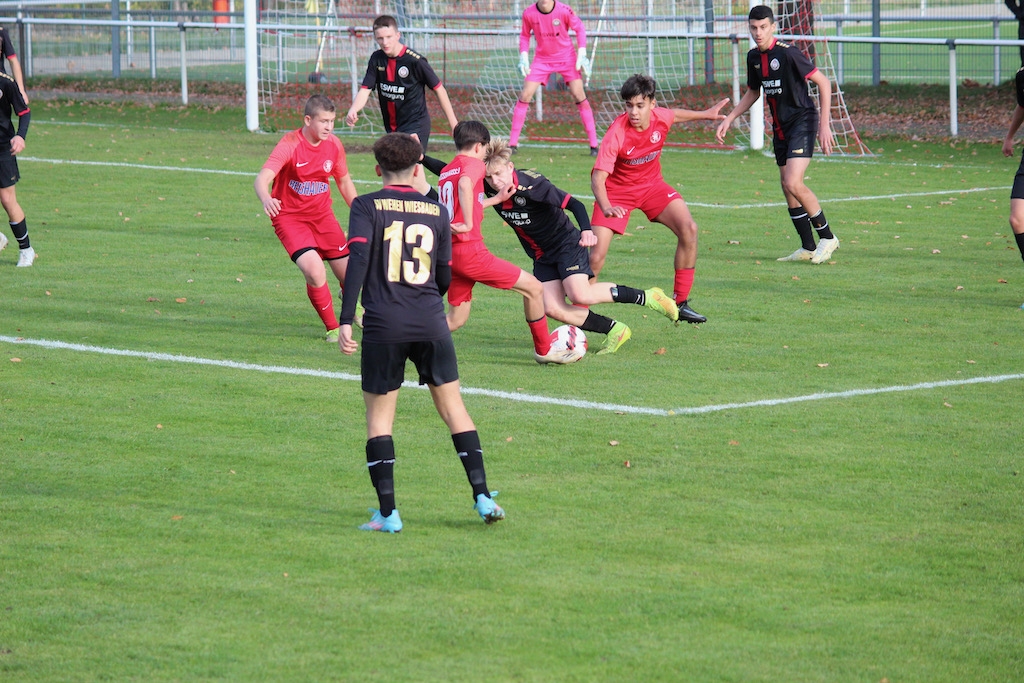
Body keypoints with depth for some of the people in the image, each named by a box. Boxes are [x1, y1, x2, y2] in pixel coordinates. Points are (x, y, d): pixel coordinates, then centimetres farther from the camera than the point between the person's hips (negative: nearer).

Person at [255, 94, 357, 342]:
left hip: (322, 215, 5)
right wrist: (266, 199, -57)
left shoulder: (334, 145, -5)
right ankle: (332, 329, -5)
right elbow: (263, 177, -35)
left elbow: (344, 182, 12)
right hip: (289, 217, -5)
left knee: (348, 273, 8)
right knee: (314, 270, -26)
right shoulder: (290, 145, -22)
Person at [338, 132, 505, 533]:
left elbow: (358, 259, -14)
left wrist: (345, 320, -17)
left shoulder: (367, 207, 0)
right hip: (431, 324, 2)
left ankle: (387, 513, 1)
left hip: (383, 326, -2)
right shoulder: (436, 212, 9)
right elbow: (445, 277, 12)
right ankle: (482, 496, 6)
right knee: (452, 407, 12)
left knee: (379, 413, 7)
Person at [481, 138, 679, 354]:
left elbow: (574, 204, -31)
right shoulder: (490, 191, -10)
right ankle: (614, 330, 4)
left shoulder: (530, 185, -26)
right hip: (541, 255, 7)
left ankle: (645, 297, -6)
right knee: (553, 309, -9)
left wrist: (586, 230, -46)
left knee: (579, 295, -25)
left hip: (567, 243, -7)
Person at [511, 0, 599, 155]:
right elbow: (524, 35, 6)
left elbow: (580, 29, -3)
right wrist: (523, 58, -4)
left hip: (567, 58, -2)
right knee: (525, 95, -7)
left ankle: (594, 144, -5)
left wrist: (582, 55, -9)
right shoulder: (529, 14, -12)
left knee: (579, 95, -11)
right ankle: (512, 144, 1)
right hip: (542, 59, 2)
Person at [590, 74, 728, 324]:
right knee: (596, 255, -15)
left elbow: (674, 115, 12)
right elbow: (598, 176, -36)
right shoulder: (617, 133, -30)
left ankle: (680, 302, -4)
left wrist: (704, 114, 26)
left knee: (688, 229, -16)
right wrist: (605, 207, -55)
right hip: (617, 191, -4)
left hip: (651, 185, 4)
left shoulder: (660, 117, -16)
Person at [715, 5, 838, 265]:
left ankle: (827, 237, -4)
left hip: (802, 121, -8)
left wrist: (824, 124, -16)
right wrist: (729, 119, 14)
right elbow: (753, 93, 23)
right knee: (788, 188, 7)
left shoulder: (787, 53, -18)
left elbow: (824, 83, -14)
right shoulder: (754, 57, 5)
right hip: (780, 127, 8)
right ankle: (808, 248, 16)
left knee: (793, 183, -19)